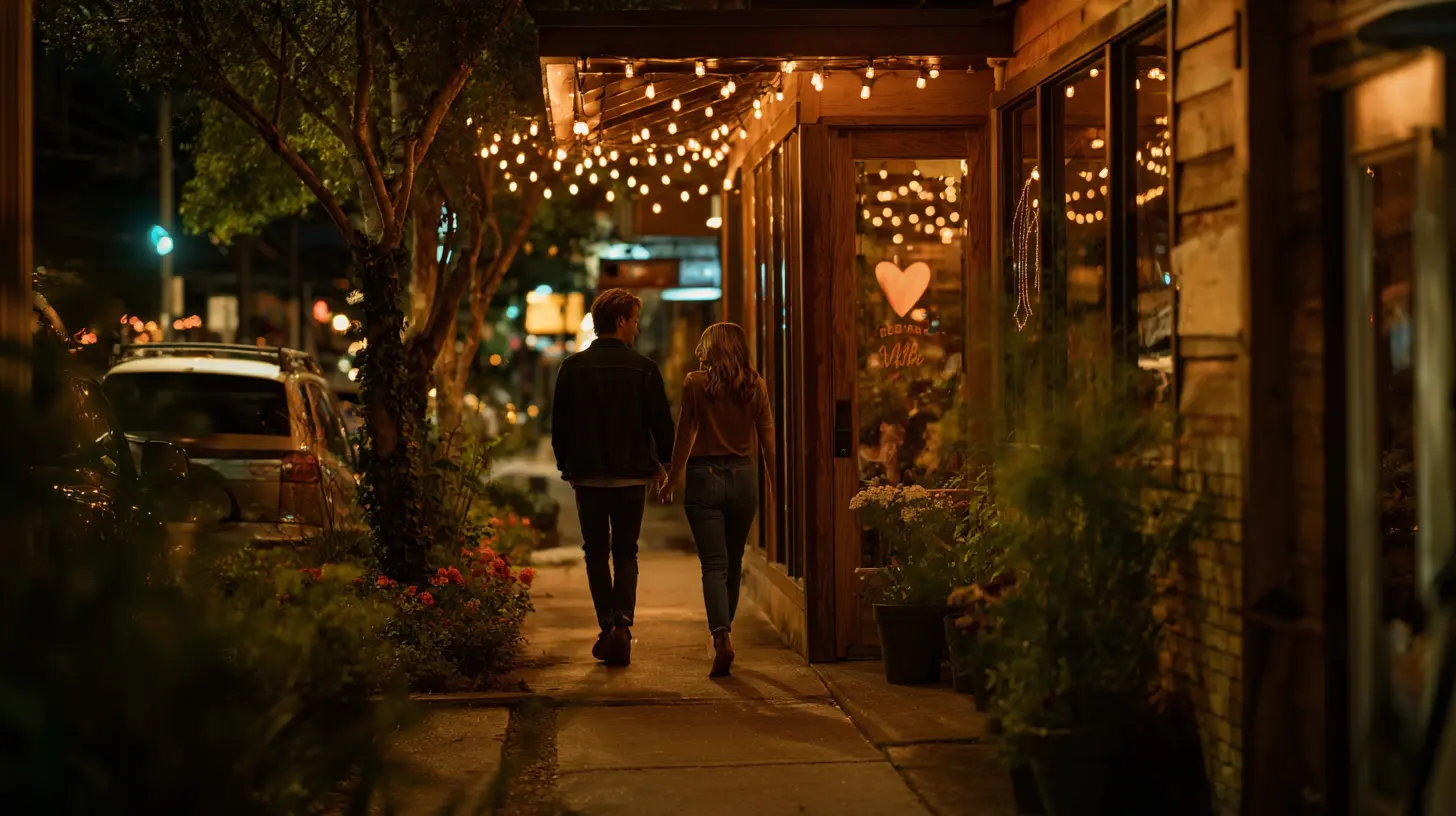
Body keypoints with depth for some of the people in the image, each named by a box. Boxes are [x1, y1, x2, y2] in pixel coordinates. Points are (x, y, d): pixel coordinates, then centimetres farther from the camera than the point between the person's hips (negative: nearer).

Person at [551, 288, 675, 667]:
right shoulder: (643, 369, -6)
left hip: (588, 476, 1)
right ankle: (622, 624, -6)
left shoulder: (573, 367, -2)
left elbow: (559, 424, 2)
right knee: (626, 554, 10)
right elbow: (662, 422, -3)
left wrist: (568, 466, 14)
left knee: (596, 553, 11)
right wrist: (661, 464, 13)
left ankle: (608, 627, 2)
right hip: (632, 476, -1)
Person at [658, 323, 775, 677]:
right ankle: (724, 632, 26)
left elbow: (685, 435, -4)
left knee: (714, 564, -5)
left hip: (704, 476, -3)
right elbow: (767, 438, 4)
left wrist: (671, 478, 6)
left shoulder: (696, 383, -6)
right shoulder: (755, 385, 1)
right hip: (742, 478, 3)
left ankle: (722, 636, -22)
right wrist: (775, 482, 13)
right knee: (733, 562, 16)